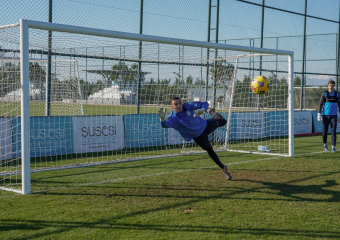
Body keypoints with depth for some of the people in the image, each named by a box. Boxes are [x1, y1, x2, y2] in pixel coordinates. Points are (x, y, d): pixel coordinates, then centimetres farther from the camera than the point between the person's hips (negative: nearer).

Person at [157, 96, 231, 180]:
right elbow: (166, 124, -50)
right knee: (209, 150, -4)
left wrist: (203, 109, -47)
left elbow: (205, 104, -22)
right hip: (198, 136, -2)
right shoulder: (173, 118, -29)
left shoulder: (188, 106, -21)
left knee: (223, 122, 9)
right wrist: (162, 119, -74)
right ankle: (223, 168, 17)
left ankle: (212, 113, 41)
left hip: (206, 125, 2)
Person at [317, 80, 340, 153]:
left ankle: (333, 147, -2)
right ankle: (325, 145, 24)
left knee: (333, 131, -5)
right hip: (325, 115, -1)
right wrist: (319, 115, -8)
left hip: (334, 116, 1)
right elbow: (320, 104, -2)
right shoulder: (324, 93, -2)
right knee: (325, 131, 3)